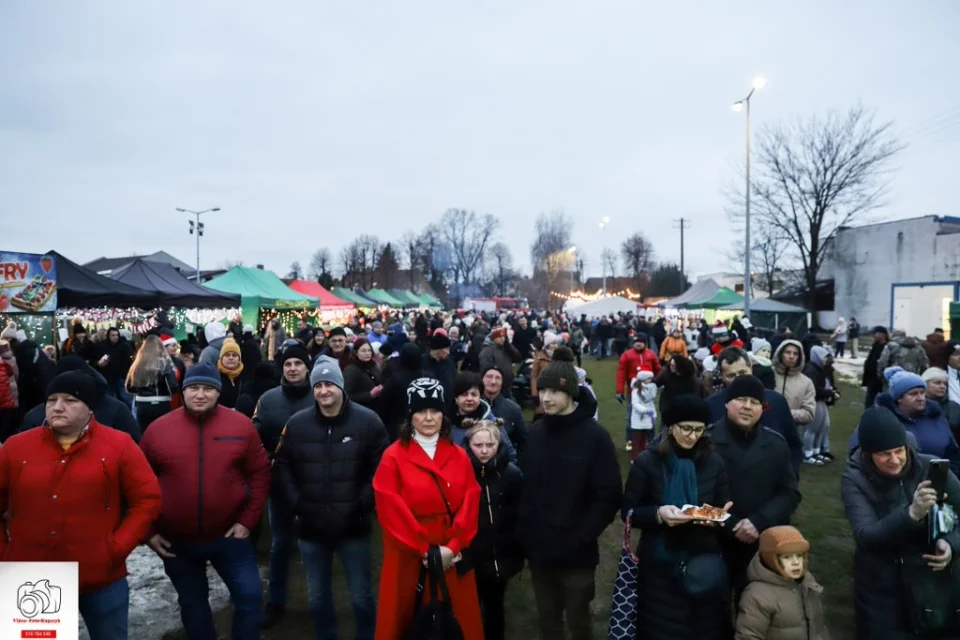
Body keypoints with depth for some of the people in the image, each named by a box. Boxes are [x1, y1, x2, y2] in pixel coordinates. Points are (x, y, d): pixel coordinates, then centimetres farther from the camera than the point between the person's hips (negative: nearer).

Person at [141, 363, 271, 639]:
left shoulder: (241, 425, -8)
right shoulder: (158, 429, -6)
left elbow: (259, 474, -2)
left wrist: (248, 520, -6)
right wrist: (148, 530, 1)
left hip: (229, 534, -1)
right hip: (176, 540, 1)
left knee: (249, 596, 3)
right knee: (192, 603, 19)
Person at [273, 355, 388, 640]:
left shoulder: (368, 421, -9)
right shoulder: (297, 423, -1)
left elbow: (381, 468, -8)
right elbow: (282, 467, 4)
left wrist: (364, 504, -13)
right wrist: (294, 504, -5)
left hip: (353, 526, -3)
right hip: (311, 526, 3)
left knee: (361, 595, 12)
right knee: (317, 596, 20)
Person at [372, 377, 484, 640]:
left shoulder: (459, 455, 5)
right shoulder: (393, 456, -5)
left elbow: (470, 504, 0)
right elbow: (391, 510, -10)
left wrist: (453, 546, -11)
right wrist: (425, 550, -12)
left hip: (453, 554, 3)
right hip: (408, 553, -3)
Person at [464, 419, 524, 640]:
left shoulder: (511, 474, -8)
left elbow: (519, 516, -3)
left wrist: (516, 551, -5)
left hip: (500, 556, 1)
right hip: (469, 557, -1)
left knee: (495, 608, 18)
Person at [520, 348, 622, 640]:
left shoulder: (595, 436, -12)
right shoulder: (535, 433, 2)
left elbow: (609, 496, -13)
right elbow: (526, 487, 4)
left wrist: (581, 537, -15)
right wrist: (525, 531, -4)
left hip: (576, 553, -4)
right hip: (538, 549, 4)